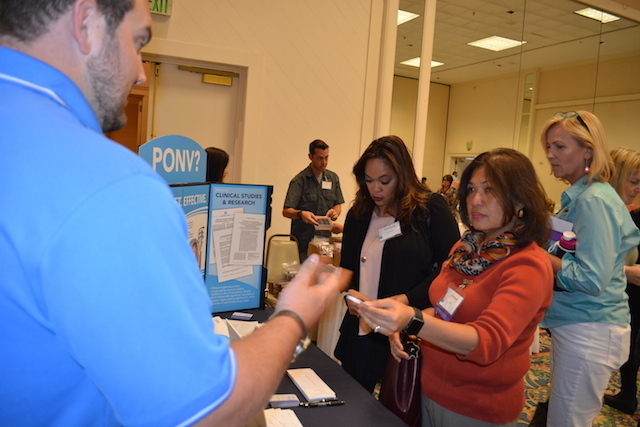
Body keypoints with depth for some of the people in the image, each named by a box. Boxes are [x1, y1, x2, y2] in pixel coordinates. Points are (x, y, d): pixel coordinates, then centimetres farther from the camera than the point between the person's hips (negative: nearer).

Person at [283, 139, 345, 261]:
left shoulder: (333, 178, 10)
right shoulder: (300, 180, -6)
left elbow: (338, 204, 17)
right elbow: (286, 211, -11)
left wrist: (335, 212, -7)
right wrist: (301, 214, -32)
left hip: (325, 238, 4)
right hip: (303, 241, -4)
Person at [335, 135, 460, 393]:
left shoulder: (432, 209, -6)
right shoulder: (358, 215, 8)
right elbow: (347, 265, 11)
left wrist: (404, 300, -18)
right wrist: (350, 293, -11)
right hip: (361, 333, 4)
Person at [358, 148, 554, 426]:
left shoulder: (529, 266, -19)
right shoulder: (466, 247, 0)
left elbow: (488, 342, -31)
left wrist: (414, 322, -46)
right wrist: (404, 329, -5)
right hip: (430, 391, 6)